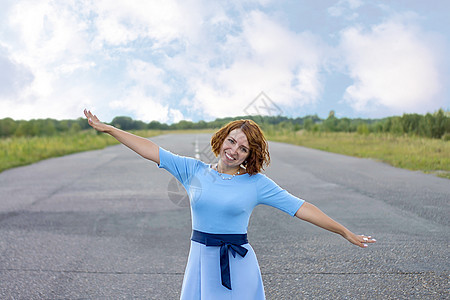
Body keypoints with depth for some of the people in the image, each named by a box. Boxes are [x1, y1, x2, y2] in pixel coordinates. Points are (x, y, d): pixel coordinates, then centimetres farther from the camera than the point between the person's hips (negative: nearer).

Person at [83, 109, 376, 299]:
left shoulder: (257, 183, -2)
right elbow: (152, 150, 3)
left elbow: (301, 208, -3)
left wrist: (346, 233, -5)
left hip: (238, 264, -2)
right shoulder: (194, 170, 4)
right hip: (201, 260, 2)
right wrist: (108, 129, 2)